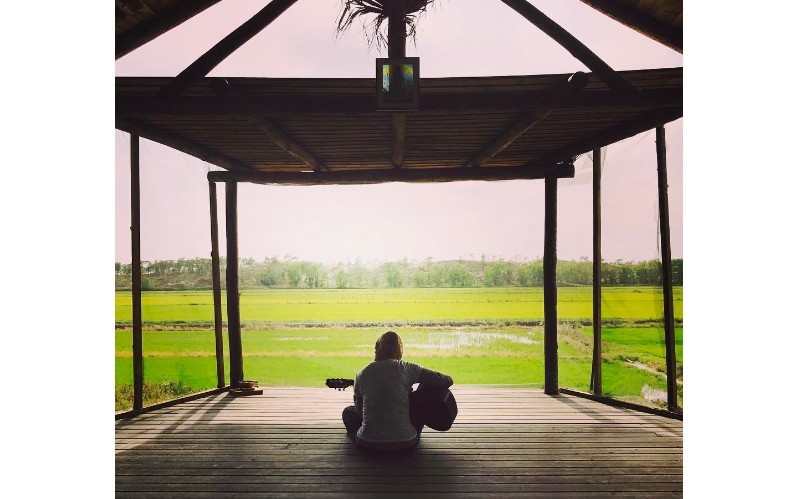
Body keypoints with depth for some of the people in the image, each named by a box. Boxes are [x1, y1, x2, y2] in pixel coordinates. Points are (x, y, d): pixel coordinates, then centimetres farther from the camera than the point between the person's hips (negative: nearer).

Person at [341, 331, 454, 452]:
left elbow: (359, 411, 11)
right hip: (406, 443, -1)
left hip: (368, 443, 1)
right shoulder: (406, 368, -6)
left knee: (348, 411, 31)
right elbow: (447, 381, -3)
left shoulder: (361, 374, 0)